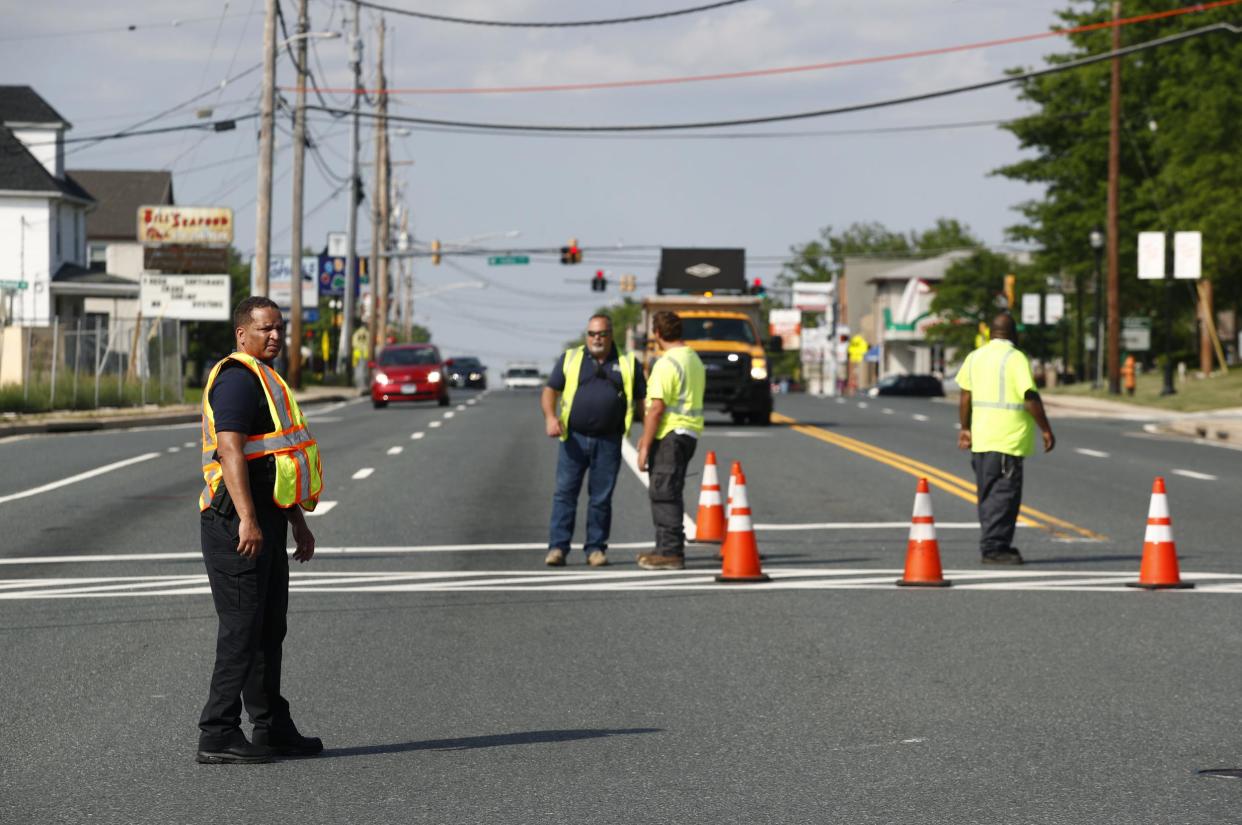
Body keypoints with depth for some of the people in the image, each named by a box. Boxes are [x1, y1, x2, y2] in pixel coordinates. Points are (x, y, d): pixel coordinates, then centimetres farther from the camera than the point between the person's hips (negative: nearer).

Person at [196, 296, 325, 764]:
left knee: (269, 629, 14)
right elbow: (230, 451, -23)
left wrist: (298, 524, 28)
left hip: (264, 521, 10)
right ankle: (218, 736, -8)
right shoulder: (237, 379, -13)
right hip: (238, 522, -10)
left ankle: (273, 729, 21)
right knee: (242, 628, -10)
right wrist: (247, 519, -29)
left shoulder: (265, 382, 21)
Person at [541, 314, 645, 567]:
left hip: (608, 442, 0)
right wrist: (550, 416, -13)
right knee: (564, 492, -4)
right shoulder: (570, 359, 8)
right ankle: (557, 547, -3)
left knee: (601, 498, 3)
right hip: (574, 439, 0)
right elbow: (550, 391, 6)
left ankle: (596, 548, 12)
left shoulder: (627, 363, 9)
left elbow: (642, 399, 11)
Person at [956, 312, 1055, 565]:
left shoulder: (975, 357, 10)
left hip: (981, 439, 7)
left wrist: (965, 428, 23)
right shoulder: (1016, 359, -11)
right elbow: (1031, 398, -15)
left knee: (988, 493, 14)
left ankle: (994, 544, 19)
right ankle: (993, 547, -8)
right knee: (1004, 493, -5)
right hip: (1008, 440, -7)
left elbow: (965, 397, 13)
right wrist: (1046, 430, -8)